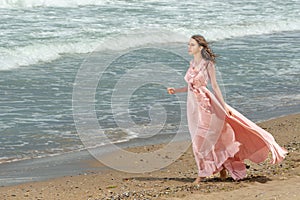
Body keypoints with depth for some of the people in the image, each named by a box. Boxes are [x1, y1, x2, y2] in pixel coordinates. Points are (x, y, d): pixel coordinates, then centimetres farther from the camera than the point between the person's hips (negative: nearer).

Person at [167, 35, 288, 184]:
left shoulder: (208, 64, -8)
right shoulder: (192, 63, 10)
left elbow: (214, 86, -8)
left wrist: (224, 105, -9)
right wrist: (175, 91, 6)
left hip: (205, 104, -7)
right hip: (192, 104, 7)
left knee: (201, 140, -6)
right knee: (207, 140, 9)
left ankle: (202, 174, 6)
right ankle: (222, 166, 23)